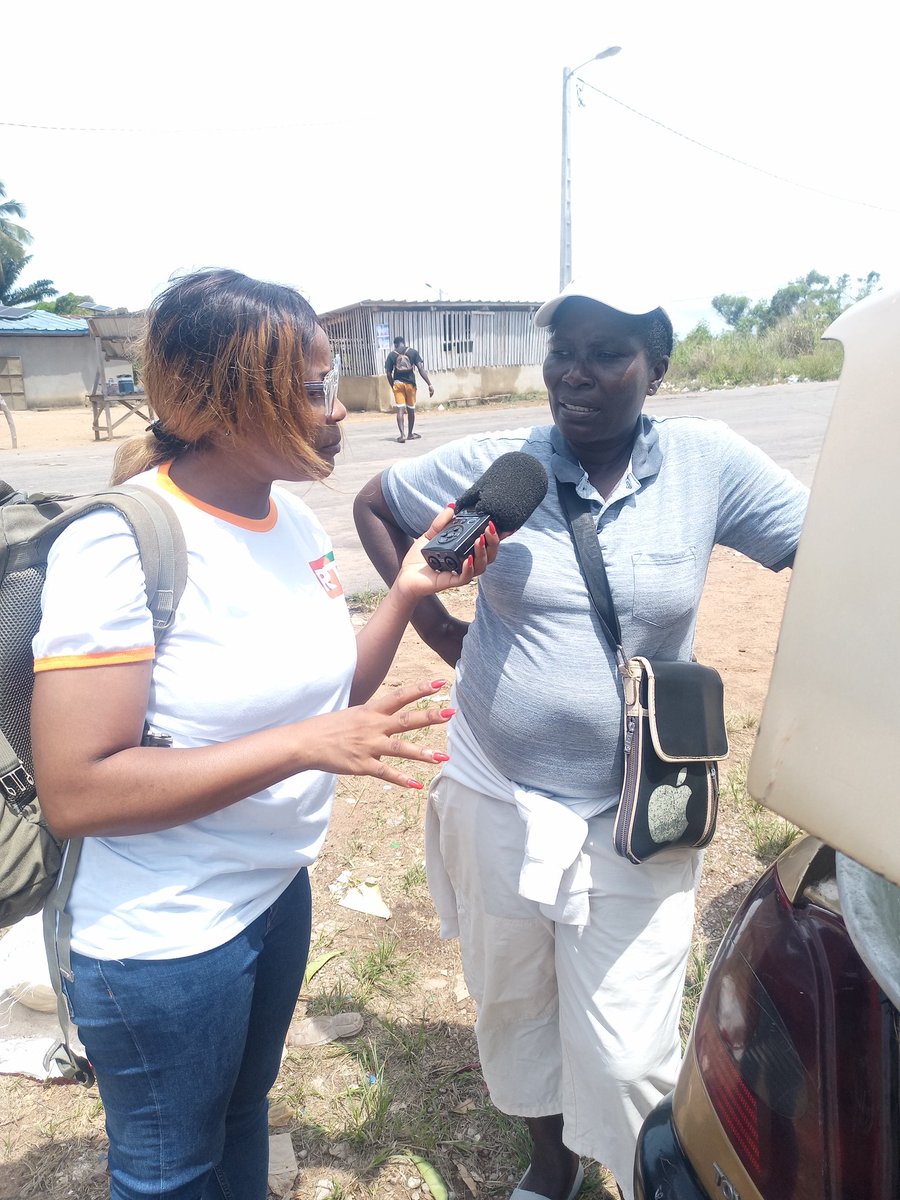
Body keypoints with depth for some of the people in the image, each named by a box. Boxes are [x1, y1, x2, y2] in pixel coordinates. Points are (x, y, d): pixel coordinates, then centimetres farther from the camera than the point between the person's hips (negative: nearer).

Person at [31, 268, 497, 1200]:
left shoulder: (295, 521, -2)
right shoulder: (120, 545, -24)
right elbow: (74, 791, -27)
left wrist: (408, 592, -8)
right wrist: (303, 746, -31)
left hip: (278, 888, 7)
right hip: (164, 939, -6)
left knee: (242, 1116, 30)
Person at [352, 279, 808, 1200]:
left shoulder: (707, 463, -9)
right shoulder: (492, 464, -7)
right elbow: (374, 505, 7)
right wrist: (438, 628, -1)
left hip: (637, 821, -2)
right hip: (497, 802, 3)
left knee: (626, 1053, 7)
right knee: (513, 1007, 23)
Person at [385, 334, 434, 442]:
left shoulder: (392, 355, 3)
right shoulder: (413, 352, 2)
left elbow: (388, 373, 1)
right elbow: (421, 368, -7)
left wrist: (393, 386, 15)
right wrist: (430, 384, -10)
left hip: (398, 383, 0)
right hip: (410, 383, 0)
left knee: (400, 409, -3)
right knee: (411, 409, 14)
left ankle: (402, 434, -18)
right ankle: (410, 434, 27)